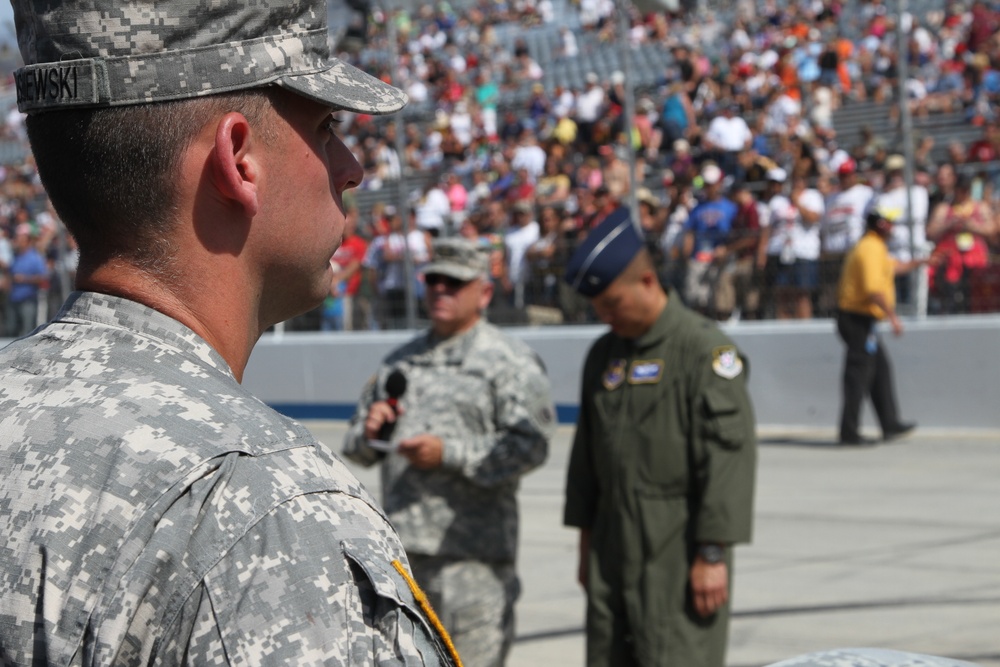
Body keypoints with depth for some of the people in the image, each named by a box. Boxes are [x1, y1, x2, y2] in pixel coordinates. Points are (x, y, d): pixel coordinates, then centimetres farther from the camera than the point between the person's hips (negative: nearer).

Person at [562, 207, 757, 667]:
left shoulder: (704, 349, -10)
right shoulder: (603, 354, 14)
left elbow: (729, 455, -15)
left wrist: (713, 553, -17)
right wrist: (586, 541, 18)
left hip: (680, 555, -7)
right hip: (613, 551, 7)